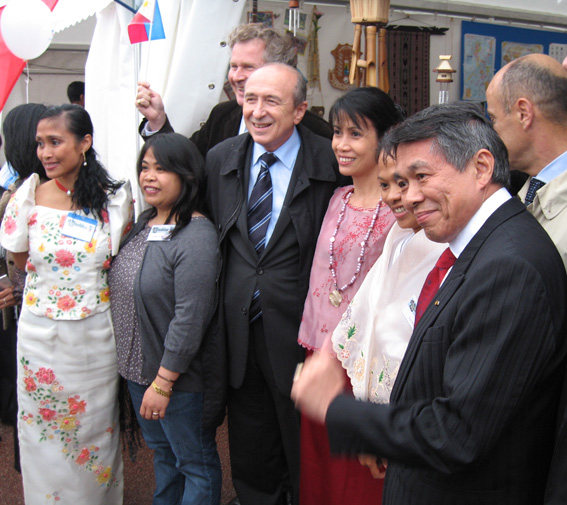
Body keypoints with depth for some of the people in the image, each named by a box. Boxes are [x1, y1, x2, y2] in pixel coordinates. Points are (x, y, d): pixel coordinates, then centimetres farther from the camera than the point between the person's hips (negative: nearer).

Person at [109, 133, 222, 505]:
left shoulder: (197, 237, -22)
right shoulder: (145, 223, 6)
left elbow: (190, 319, -24)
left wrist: (163, 382, -21)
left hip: (178, 377, -8)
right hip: (137, 369, 8)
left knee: (196, 464, 11)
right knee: (162, 452, 25)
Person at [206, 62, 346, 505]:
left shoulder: (328, 164, -11)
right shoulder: (221, 158, 3)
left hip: (297, 333, -4)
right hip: (239, 331, 4)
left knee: (306, 464, 13)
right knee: (251, 464, 19)